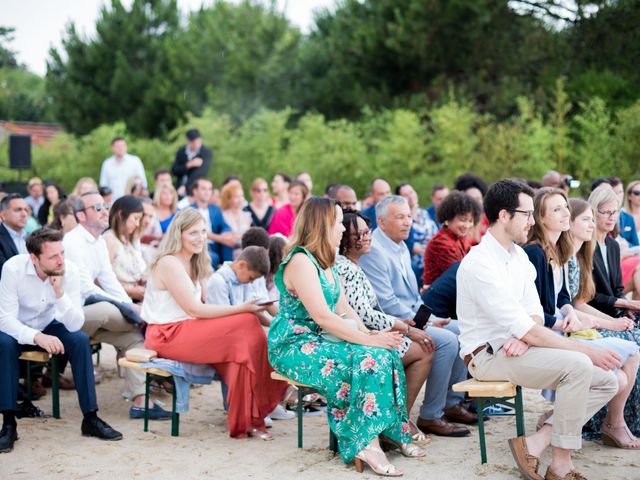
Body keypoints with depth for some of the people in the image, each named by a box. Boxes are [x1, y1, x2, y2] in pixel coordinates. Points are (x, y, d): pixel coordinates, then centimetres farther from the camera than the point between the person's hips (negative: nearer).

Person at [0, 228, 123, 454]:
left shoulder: (70, 271, -21)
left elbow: (75, 325, -23)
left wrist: (60, 292, -39)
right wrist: (37, 337, -44)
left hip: (49, 327, 2)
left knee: (81, 341, -25)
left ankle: (90, 418, -16)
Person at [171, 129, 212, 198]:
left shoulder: (207, 153, -5)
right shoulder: (181, 151, 8)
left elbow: (200, 172, -17)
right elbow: (174, 171, 2)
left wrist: (185, 187, -27)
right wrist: (188, 165, -16)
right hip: (180, 190, 3)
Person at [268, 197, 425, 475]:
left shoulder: (327, 263, 15)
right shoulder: (300, 261, -16)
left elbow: (344, 309, 10)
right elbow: (322, 317, -24)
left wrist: (368, 333, -8)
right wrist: (368, 340, -23)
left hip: (320, 340, 9)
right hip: (294, 346, -9)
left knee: (386, 354, -10)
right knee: (366, 361, -27)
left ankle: (391, 431, -8)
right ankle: (364, 444, -23)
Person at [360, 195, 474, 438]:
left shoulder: (401, 247, 16)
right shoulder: (373, 251, -16)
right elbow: (386, 302, -21)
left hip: (413, 316, 10)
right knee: (446, 340, -25)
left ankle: (452, 403, 10)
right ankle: (430, 417, -18)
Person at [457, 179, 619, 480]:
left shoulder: (519, 257, 11)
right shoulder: (479, 264, -20)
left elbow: (535, 314, 9)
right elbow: (525, 330, -23)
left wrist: (524, 336, -16)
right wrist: (586, 350, -19)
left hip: (514, 348, 9)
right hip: (487, 355, -9)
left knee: (607, 381, -1)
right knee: (578, 365, -28)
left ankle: (536, 443, -10)